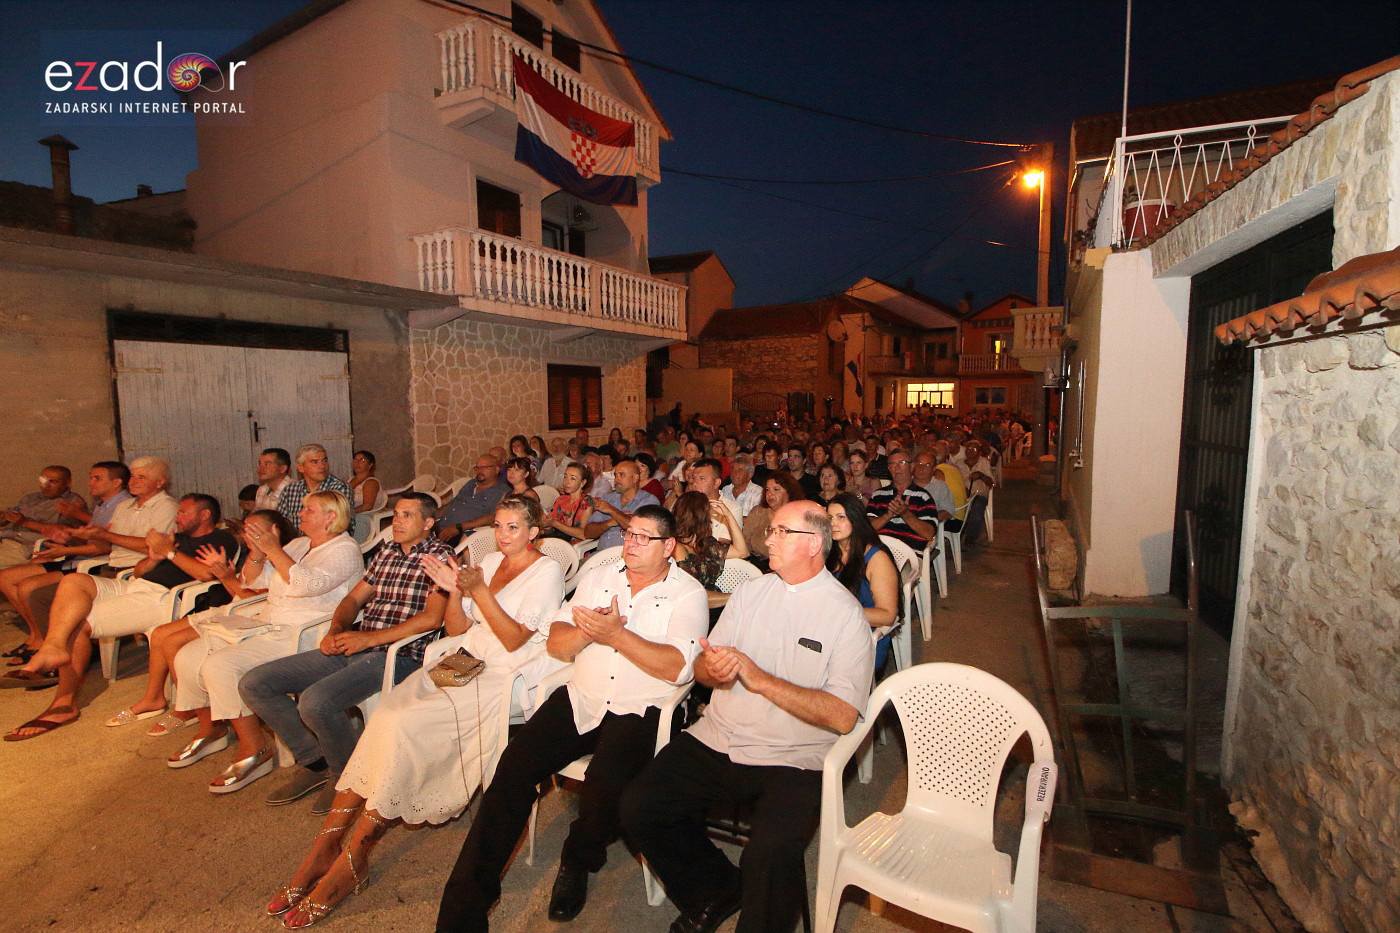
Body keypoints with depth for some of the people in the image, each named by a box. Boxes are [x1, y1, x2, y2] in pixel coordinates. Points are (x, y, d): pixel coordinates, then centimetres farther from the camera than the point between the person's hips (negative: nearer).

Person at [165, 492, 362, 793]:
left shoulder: (345, 550, -8)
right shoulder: (298, 544, 19)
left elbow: (308, 584, -24)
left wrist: (273, 550, -20)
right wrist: (256, 552, 1)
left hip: (297, 635, -9)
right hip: (263, 622, 9)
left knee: (220, 665, -24)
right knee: (187, 658, 2)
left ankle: (254, 750, -14)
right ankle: (211, 729, 21)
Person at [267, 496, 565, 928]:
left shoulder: (547, 571, -5)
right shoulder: (490, 561, 15)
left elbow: (514, 640, -13)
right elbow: (457, 630, 13)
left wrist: (479, 591, -19)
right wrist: (454, 591, -5)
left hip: (503, 678, -6)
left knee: (405, 724, -23)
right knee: (385, 716, -18)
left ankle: (351, 859, -9)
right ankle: (325, 846, -11)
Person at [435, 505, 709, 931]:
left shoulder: (689, 593, -3)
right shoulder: (598, 577, 12)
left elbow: (678, 667, -17)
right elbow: (556, 645, 9)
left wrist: (615, 633, -20)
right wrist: (587, 630, -13)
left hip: (640, 710, -4)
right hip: (580, 698, 4)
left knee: (606, 780, -29)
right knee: (513, 767, -14)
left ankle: (577, 864, 5)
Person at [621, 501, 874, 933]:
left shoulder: (846, 615, -5)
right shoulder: (751, 591, 10)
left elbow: (843, 716, -14)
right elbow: (701, 669, 12)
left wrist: (759, 678, -18)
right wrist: (714, 668, -13)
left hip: (790, 761, -5)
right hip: (715, 740, 5)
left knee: (771, 856, -29)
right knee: (636, 808, -9)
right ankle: (717, 892, 17)